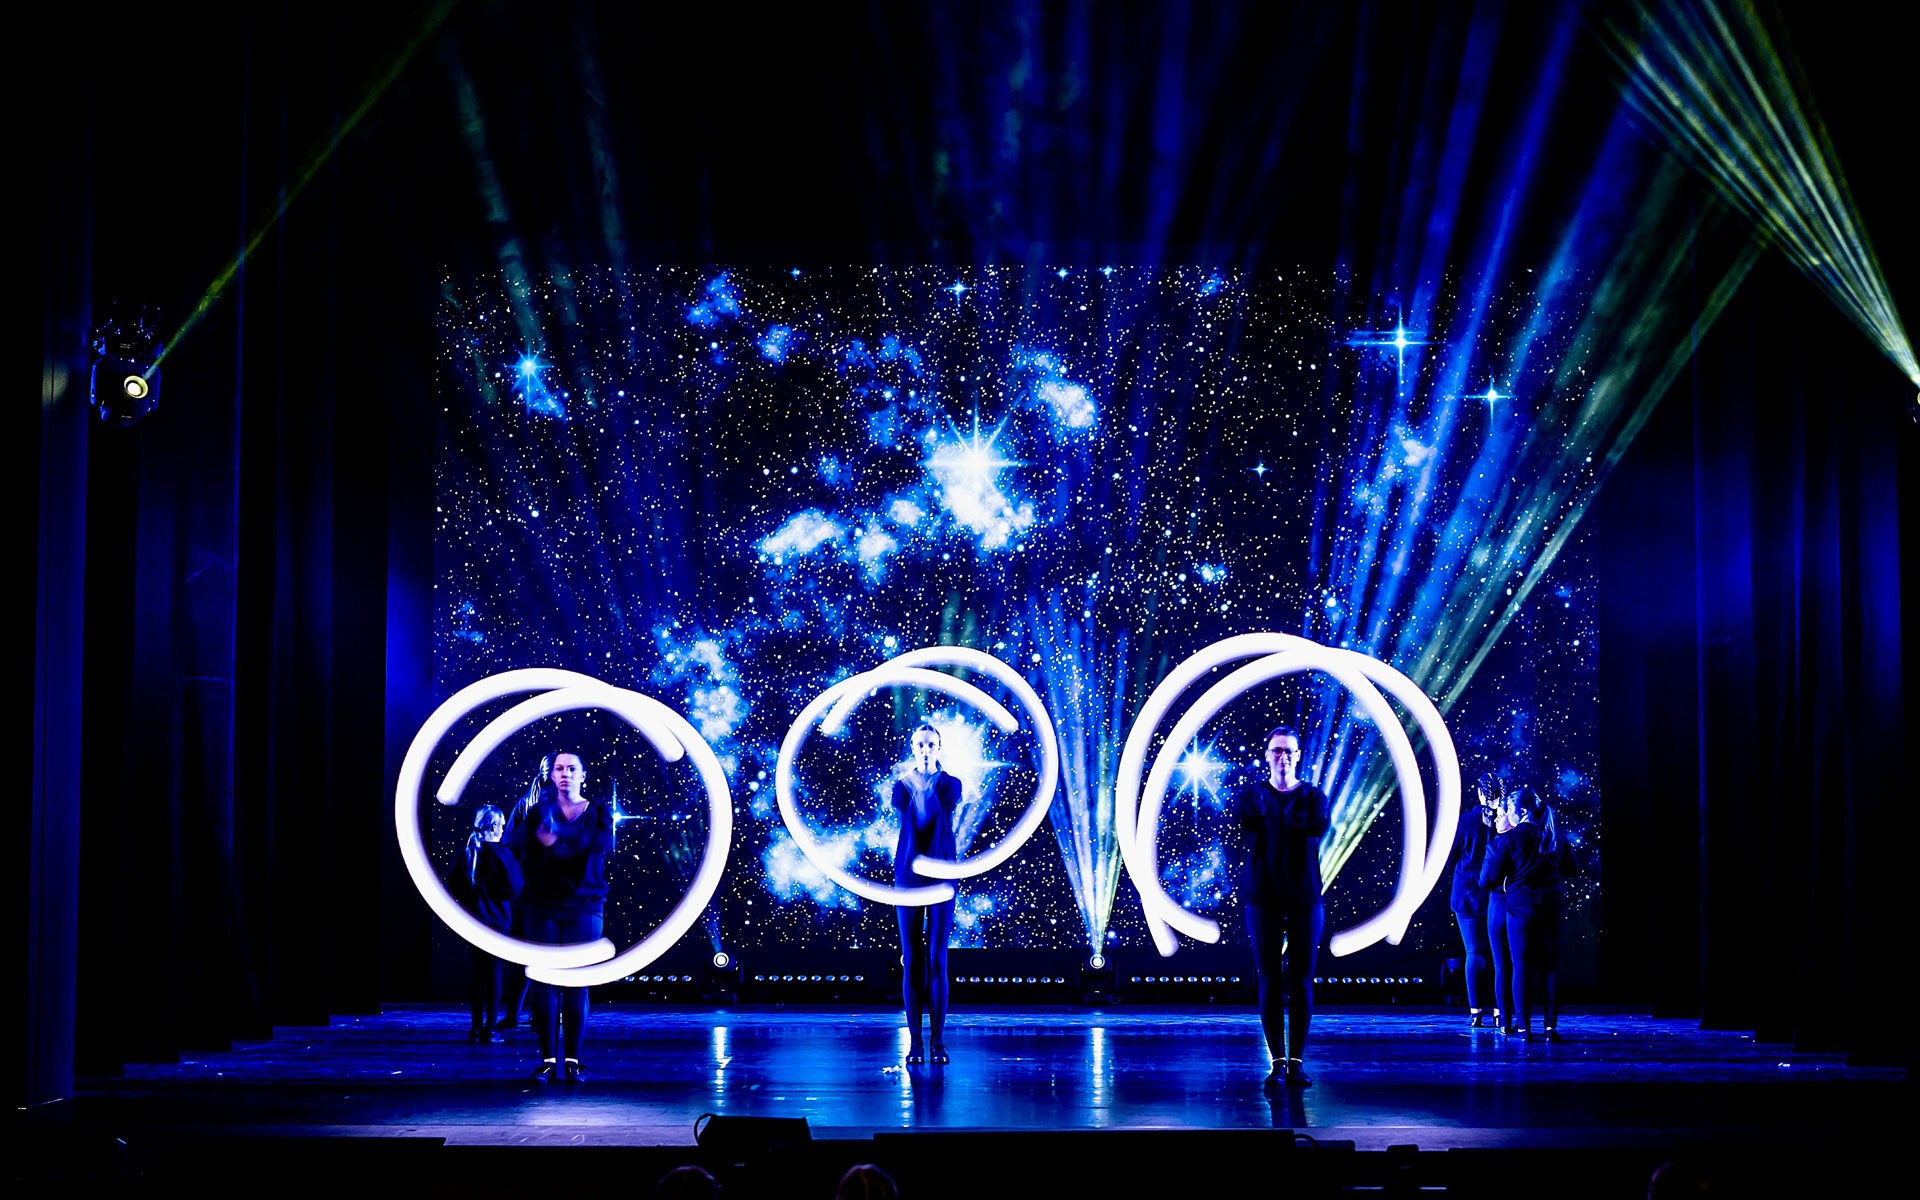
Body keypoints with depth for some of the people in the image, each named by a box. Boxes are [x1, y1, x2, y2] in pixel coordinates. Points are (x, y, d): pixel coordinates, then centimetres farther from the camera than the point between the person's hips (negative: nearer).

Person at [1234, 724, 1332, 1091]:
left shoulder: (1313, 795, 6)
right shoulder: (1254, 792, 6)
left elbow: (1322, 826, -16)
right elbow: (1246, 819, -17)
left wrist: (1278, 817, -14)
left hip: (1305, 897, 0)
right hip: (1264, 898, 0)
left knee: (1301, 982, 0)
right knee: (1269, 982, -2)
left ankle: (1297, 1062, 5)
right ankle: (1278, 1062, 2)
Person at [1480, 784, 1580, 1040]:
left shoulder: (1507, 840, -8)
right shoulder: (1555, 837, 6)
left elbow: (1488, 880, -8)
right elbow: (1572, 870, 18)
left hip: (1521, 906, -3)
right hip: (1551, 906, 3)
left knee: (1522, 967, 3)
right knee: (1550, 966, 7)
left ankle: (1524, 1027, 0)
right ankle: (1551, 1026, 5)